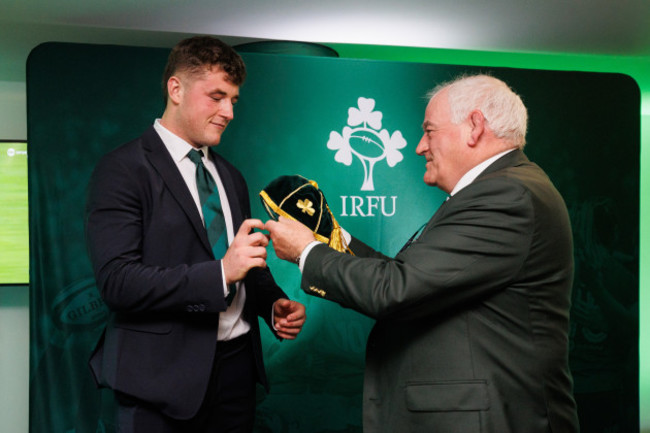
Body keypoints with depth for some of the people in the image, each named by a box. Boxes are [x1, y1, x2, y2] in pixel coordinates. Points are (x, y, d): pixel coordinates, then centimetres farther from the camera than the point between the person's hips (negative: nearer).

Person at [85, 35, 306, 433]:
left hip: (238, 364, 6)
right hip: (164, 374, -6)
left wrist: (275, 305, -1)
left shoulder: (231, 177, 14)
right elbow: (117, 281, -17)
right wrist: (221, 272, -25)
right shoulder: (123, 169, -8)